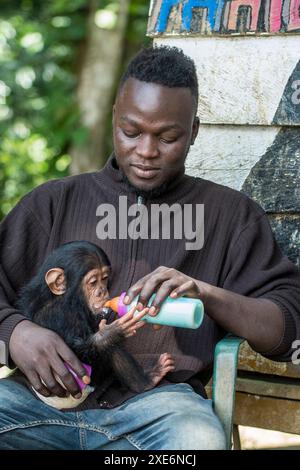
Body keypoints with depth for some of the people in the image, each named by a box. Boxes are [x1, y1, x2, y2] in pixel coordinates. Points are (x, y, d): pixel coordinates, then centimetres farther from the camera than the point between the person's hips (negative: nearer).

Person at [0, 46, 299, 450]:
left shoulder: (230, 214, 18)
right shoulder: (54, 202, 20)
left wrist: (206, 293, -10)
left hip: (160, 398, -1)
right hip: (51, 392, 1)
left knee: (200, 438, -37)